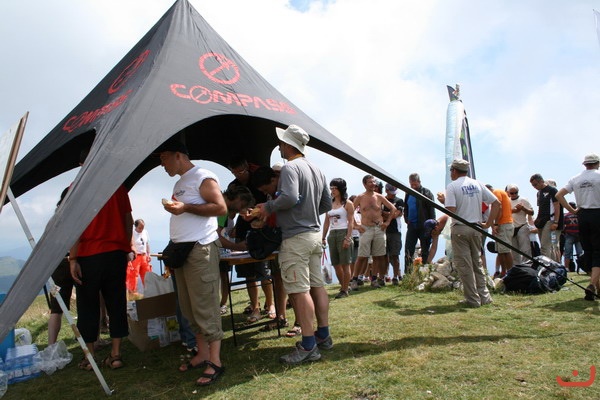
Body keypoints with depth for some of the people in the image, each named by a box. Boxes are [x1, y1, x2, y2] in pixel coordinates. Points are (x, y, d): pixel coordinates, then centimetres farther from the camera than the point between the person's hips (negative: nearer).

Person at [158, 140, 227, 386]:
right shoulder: (179, 183, 20)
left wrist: (185, 207, -20)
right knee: (189, 307, 11)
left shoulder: (203, 178, -7)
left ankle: (214, 362, 0)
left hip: (200, 248, -9)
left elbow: (220, 207, -17)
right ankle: (202, 354, 21)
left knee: (205, 306, -7)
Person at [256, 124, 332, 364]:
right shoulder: (317, 171, 16)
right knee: (316, 284, 14)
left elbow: (289, 197, -27)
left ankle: (309, 346, -3)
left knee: (299, 290, -7)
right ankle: (323, 335, 23)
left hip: (296, 237, -9)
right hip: (315, 233, 10)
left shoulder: (290, 167, -12)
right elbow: (327, 205, 19)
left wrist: (268, 207, -11)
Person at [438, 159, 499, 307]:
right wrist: (488, 223, 10)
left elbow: (451, 210, -19)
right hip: (476, 229, 6)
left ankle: (473, 299, 5)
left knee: (464, 265, 2)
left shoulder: (452, 186, -9)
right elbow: (496, 203, 8)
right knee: (477, 263, 16)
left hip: (460, 229, -6)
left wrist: (443, 201, 0)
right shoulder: (477, 184, 9)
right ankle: (484, 296, 18)